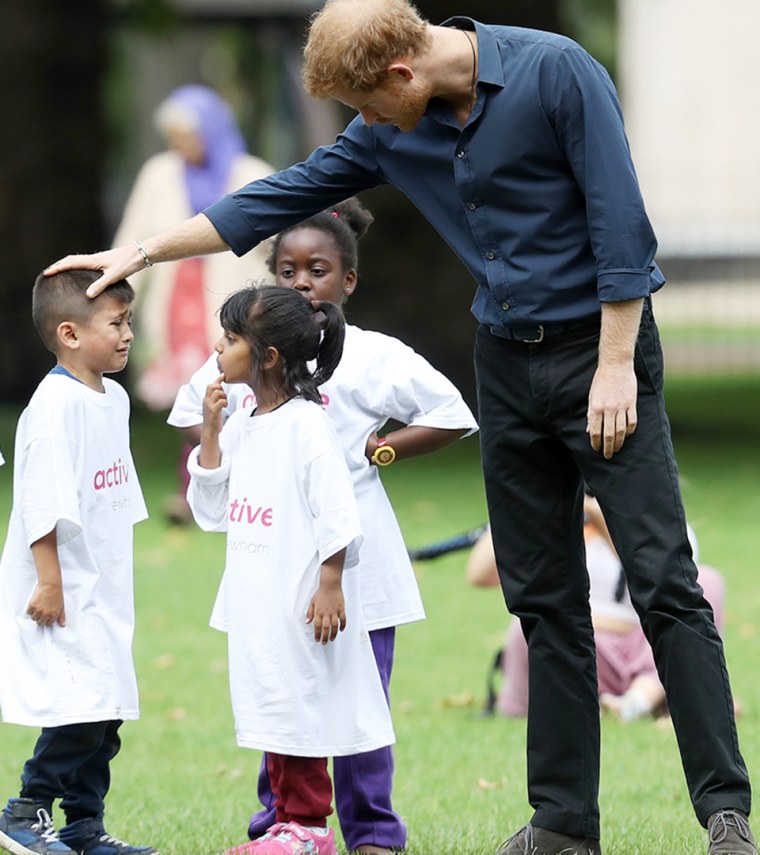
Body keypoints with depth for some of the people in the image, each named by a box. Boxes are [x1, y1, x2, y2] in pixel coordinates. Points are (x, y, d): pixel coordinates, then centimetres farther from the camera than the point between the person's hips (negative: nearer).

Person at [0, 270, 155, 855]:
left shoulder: (114, 400, 13)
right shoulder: (54, 404, -16)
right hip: (62, 588, -9)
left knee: (107, 712, 9)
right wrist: (49, 581, -22)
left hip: (105, 587, 9)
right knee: (80, 704, -13)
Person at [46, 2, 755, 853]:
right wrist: (141, 253, 14)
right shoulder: (392, 131, 5)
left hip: (600, 343, -6)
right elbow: (285, 195, 13)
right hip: (507, 363, 6)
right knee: (544, 599, 6)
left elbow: (621, 221, -16)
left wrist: (616, 366, -17)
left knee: (663, 580, -10)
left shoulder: (556, 72, -15)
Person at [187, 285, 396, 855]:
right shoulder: (241, 427, 11)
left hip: (301, 601, -8)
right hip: (256, 603, 9)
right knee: (270, 706, 11)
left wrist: (330, 586, -20)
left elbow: (337, 514, -16)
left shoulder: (307, 424, -13)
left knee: (302, 704, -3)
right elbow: (212, 510, 12)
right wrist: (210, 432, 4)